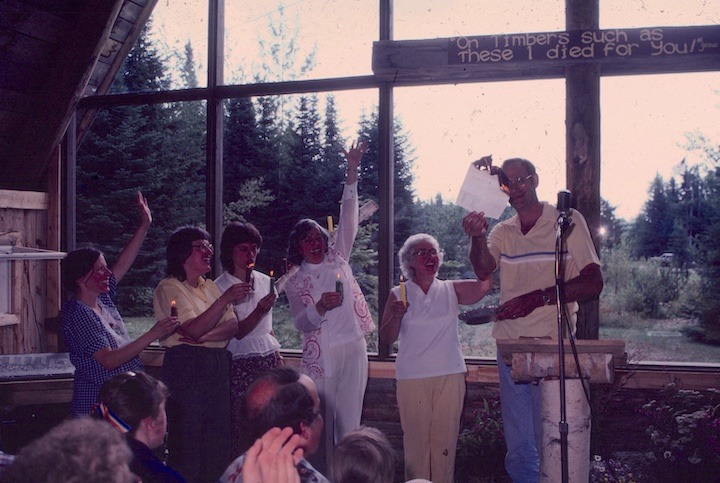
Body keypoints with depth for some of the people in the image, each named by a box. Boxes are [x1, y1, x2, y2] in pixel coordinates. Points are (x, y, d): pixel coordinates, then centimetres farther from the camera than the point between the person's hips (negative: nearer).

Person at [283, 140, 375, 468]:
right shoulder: (294, 282, 7)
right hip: (320, 355, -1)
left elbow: (348, 219, 0)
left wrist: (352, 172, -9)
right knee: (321, 423, 1)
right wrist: (320, 307, -26)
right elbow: (301, 322, -4)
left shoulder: (337, 259, 10)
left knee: (349, 422, 3)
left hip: (353, 350, 1)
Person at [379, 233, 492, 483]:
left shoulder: (452, 290, 7)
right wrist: (396, 316, -17)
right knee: (416, 440, 2)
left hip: (450, 376, 1)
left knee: (445, 441, 4)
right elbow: (387, 337, 3)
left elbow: (485, 283, -11)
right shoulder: (399, 294, 6)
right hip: (412, 378, -1)